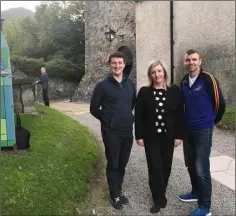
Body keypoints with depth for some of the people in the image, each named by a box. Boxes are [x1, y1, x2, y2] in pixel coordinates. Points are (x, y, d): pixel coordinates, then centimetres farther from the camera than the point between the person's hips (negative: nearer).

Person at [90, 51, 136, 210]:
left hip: (128, 131, 4)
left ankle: (119, 191, 34)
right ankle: (115, 195, 25)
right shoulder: (103, 85, -9)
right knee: (113, 165, 8)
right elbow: (94, 109, -3)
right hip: (111, 132, -4)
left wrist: (128, 118, 11)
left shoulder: (130, 84, 4)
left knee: (122, 164, 16)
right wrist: (107, 120, 2)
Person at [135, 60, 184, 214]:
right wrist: (139, 136, -5)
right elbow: (139, 116, -2)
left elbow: (180, 114, 0)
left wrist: (179, 135, -4)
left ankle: (160, 195, 34)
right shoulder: (144, 92, -2)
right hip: (151, 137, -1)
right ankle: (159, 200, 16)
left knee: (166, 167, 11)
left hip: (168, 136, 1)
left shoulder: (174, 90, -1)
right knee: (155, 168, 0)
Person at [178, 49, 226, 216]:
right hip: (188, 129, 6)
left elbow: (220, 103, -7)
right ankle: (196, 192, 37)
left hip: (203, 130, -6)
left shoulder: (208, 79, -12)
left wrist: (213, 121, 6)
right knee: (190, 165, 16)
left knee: (201, 168, -3)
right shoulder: (184, 82, 6)